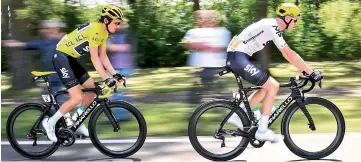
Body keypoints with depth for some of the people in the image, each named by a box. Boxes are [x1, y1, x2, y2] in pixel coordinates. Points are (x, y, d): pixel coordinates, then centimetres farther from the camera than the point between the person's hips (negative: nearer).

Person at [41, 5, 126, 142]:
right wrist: (106, 79, -27)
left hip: (71, 59, 10)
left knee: (92, 90, 10)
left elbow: (103, 57, 10)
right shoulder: (94, 30, -24)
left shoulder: (104, 32, 6)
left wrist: (115, 74, 2)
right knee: (77, 97, -15)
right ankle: (50, 122, -1)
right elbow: (94, 58, -25)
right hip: (61, 57, -10)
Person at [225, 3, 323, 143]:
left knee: (267, 88, 14)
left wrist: (305, 70, 15)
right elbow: (290, 54, -17)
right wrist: (311, 72, -13)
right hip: (238, 58, -10)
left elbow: (286, 54, 19)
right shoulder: (273, 28, -15)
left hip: (237, 57, 10)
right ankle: (262, 130, -4)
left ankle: (236, 115, 16)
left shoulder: (273, 26, 15)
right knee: (273, 86, -9)